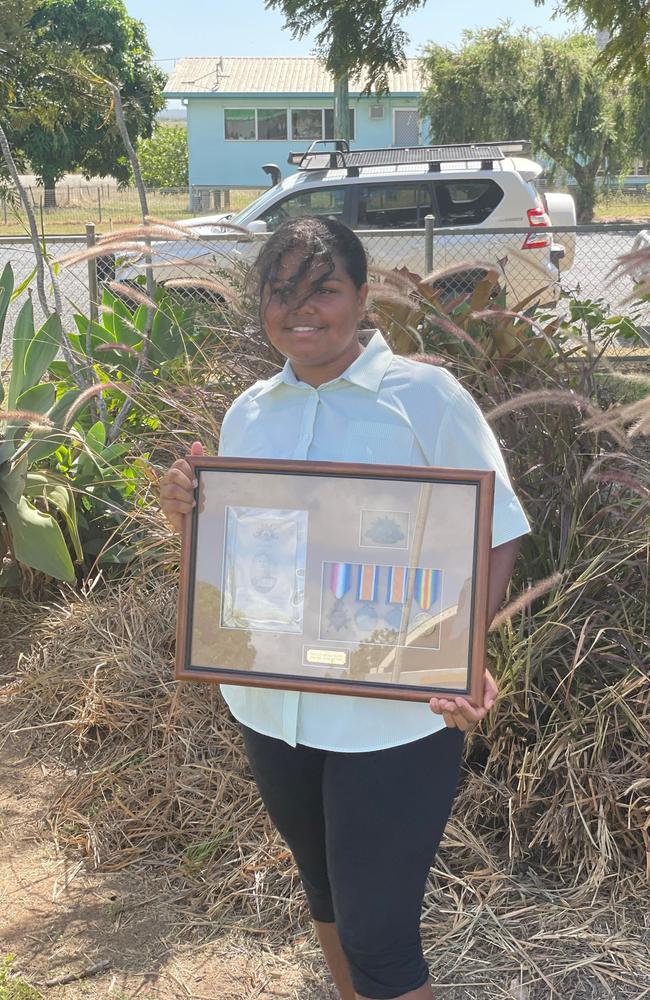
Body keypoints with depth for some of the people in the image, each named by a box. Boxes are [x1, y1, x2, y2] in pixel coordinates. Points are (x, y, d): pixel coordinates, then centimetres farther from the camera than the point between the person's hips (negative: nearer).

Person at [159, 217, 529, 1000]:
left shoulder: (427, 397, -11)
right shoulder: (248, 413, 6)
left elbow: (494, 538, -10)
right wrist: (186, 513, -7)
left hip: (395, 718, -5)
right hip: (273, 708, 6)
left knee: (377, 935, 1)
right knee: (323, 888, 24)